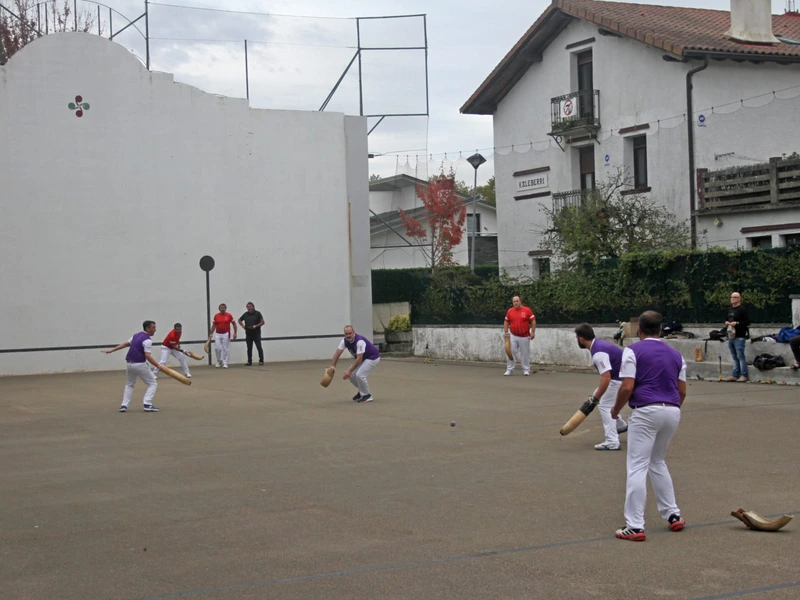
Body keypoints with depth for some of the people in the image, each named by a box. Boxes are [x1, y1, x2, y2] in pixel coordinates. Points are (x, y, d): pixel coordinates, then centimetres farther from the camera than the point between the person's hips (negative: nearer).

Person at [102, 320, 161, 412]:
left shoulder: (136, 335, 13)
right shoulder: (147, 340, -13)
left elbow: (125, 344, 18)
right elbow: (148, 356, -22)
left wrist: (111, 350, 24)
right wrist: (158, 366, -21)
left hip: (130, 364, 8)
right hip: (140, 364, -8)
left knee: (130, 384, 26)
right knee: (153, 383, 3)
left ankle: (124, 405, 17)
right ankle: (147, 405, -10)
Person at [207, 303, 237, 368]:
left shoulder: (229, 315, -3)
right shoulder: (216, 316, 4)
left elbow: (234, 324, 3)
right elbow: (214, 325, 10)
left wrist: (235, 333, -3)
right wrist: (210, 334, 6)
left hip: (226, 334, -2)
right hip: (217, 334, 2)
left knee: (226, 349, 0)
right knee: (217, 348, 0)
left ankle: (225, 363, 7)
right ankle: (219, 361, 20)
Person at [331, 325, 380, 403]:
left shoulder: (360, 341, -33)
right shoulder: (345, 341, -11)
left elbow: (359, 359, -34)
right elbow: (337, 353, -10)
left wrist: (350, 371, -34)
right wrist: (332, 367, -20)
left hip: (373, 358, -8)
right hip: (363, 358, 8)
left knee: (359, 375, -22)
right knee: (351, 375, 2)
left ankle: (367, 396, -4)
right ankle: (362, 391, 25)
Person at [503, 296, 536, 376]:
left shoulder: (527, 310, -4)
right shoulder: (510, 311, 5)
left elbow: (533, 321, -2)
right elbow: (506, 322, 13)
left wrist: (533, 332, -7)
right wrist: (505, 332, 5)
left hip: (524, 337, -2)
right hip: (513, 336, 2)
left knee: (525, 354, 4)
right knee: (510, 353, -2)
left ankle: (526, 370, 14)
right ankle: (509, 370, 4)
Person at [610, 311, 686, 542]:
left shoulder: (633, 351, -4)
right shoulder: (676, 354, 14)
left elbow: (627, 387, -11)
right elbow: (682, 391, 14)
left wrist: (615, 410, 5)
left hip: (645, 412, -6)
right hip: (672, 412, 6)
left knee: (637, 468, -4)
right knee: (658, 463, 24)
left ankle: (635, 527, -8)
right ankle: (672, 515, 23)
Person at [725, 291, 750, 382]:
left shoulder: (742, 309, -7)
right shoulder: (730, 309, 17)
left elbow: (747, 322, -12)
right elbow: (726, 319, 29)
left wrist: (737, 323, -18)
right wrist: (726, 322, 7)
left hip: (739, 336, -8)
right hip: (731, 336, 8)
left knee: (740, 356, -7)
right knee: (734, 357, 10)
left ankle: (743, 375, -3)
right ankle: (735, 375, 14)